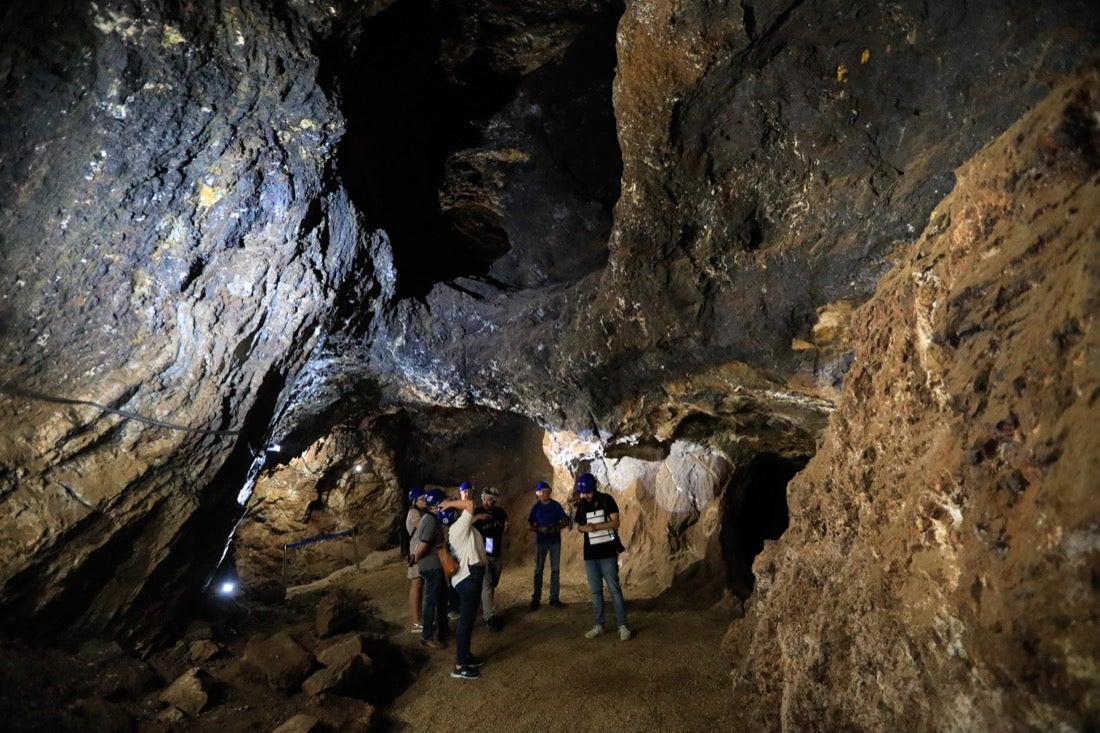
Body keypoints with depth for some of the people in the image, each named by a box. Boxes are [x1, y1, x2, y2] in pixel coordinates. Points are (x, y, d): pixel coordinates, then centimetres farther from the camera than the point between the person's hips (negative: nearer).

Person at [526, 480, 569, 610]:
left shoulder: (556, 505, -1)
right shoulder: (536, 507, 0)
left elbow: (565, 521, 0)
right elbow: (530, 526, 1)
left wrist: (556, 528, -19)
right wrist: (540, 529, -18)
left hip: (555, 541, 0)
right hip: (540, 541, 0)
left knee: (555, 569, 4)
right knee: (538, 570, 2)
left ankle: (554, 597, 12)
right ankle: (536, 599, 7)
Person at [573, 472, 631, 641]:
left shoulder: (606, 500, -5)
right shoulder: (581, 505, 9)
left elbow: (616, 522, -10)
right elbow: (578, 526, 15)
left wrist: (596, 526, -22)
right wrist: (583, 527, -8)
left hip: (607, 553, -4)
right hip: (590, 554, 5)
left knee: (614, 589, -4)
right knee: (595, 591, 9)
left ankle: (623, 626, 2)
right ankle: (599, 625, 18)